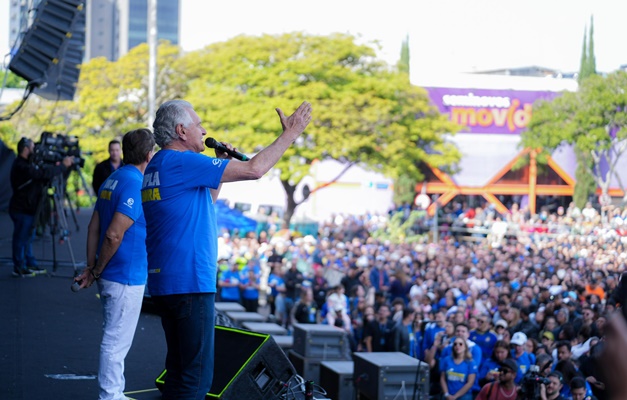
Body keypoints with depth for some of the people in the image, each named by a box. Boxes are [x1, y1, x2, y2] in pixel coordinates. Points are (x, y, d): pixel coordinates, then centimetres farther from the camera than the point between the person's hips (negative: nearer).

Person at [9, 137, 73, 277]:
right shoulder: (21, 166, -21)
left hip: (28, 209, 10)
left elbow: (42, 174, 11)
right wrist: (63, 166, -20)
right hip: (22, 210, -10)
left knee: (28, 238, 17)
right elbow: (44, 173, -28)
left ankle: (30, 264, 26)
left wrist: (60, 166, -2)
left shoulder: (26, 164, 13)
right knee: (20, 239, -2)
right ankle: (19, 268, 5)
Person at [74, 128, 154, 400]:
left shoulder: (112, 180, 10)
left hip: (110, 276, 10)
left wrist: (92, 267, 8)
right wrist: (97, 271, -12)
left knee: (115, 339, 19)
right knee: (116, 342, -2)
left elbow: (94, 227, 11)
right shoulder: (134, 184, -19)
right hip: (126, 277, -10)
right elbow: (114, 234, -24)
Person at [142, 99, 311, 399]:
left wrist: (221, 163, 19)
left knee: (179, 369, 17)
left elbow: (204, 203, 28)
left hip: (164, 282, 10)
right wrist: (290, 133, -6)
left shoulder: (156, 168, 16)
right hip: (189, 283, -10)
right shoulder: (180, 162, -14)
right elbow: (254, 169, -17)